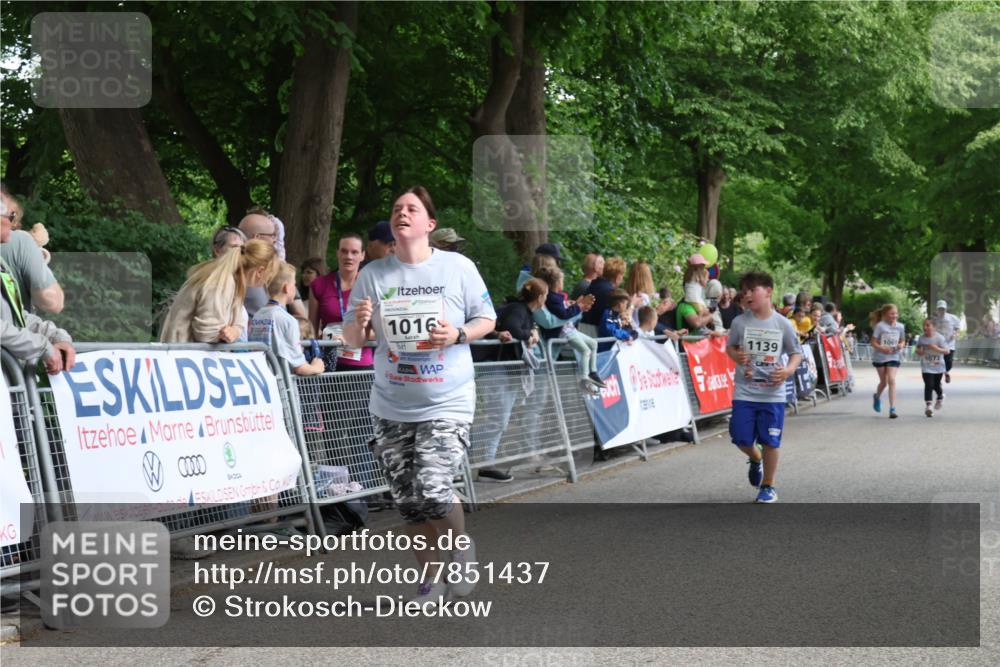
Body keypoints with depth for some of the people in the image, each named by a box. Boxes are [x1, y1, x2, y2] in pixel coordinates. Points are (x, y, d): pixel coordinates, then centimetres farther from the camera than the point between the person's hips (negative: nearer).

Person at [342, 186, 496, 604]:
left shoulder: (458, 267, -4)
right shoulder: (373, 275, 2)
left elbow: (487, 320, 4)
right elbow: (352, 340, 6)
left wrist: (457, 335, -16)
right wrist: (359, 322, -17)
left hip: (447, 403, -3)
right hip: (391, 408, 3)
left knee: (433, 492, -16)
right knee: (408, 501, 7)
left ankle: (462, 549, 16)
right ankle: (432, 579, 27)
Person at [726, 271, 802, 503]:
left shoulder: (783, 324, -4)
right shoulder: (740, 322, -2)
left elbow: (796, 353, 5)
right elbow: (730, 347, 12)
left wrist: (788, 370, -14)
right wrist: (736, 356, -11)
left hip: (773, 394, -1)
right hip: (744, 392, 1)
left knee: (770, 441, 1)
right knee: (741, 439, 0)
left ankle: (768, 486, 19)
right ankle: (756, 459, 36)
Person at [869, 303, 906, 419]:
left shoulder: (900, 326, -2)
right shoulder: (880, 326, -13)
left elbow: (902, 341, 11)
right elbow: (873, 342, -11)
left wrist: (901, 345, -12)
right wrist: (882, 348, -27)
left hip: (893, 357, 1)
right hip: (879, 357, -1)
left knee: (891, 380, -15)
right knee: (884, 381, 12)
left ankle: (892, 409, -15)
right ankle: (877, 397, 48)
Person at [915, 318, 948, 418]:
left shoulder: (939, 338, -13)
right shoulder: (921, 339, -3)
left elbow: (946, 351, -14)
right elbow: (918, 352, 9)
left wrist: (937, 349, -30)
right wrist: (919, 352, -15)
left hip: (938, 366, -1)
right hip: (926, 367, 1)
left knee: (936, 385, 14)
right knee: (929, 385, -11)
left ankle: (941, 396, 47)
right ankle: (927, 406, -8)